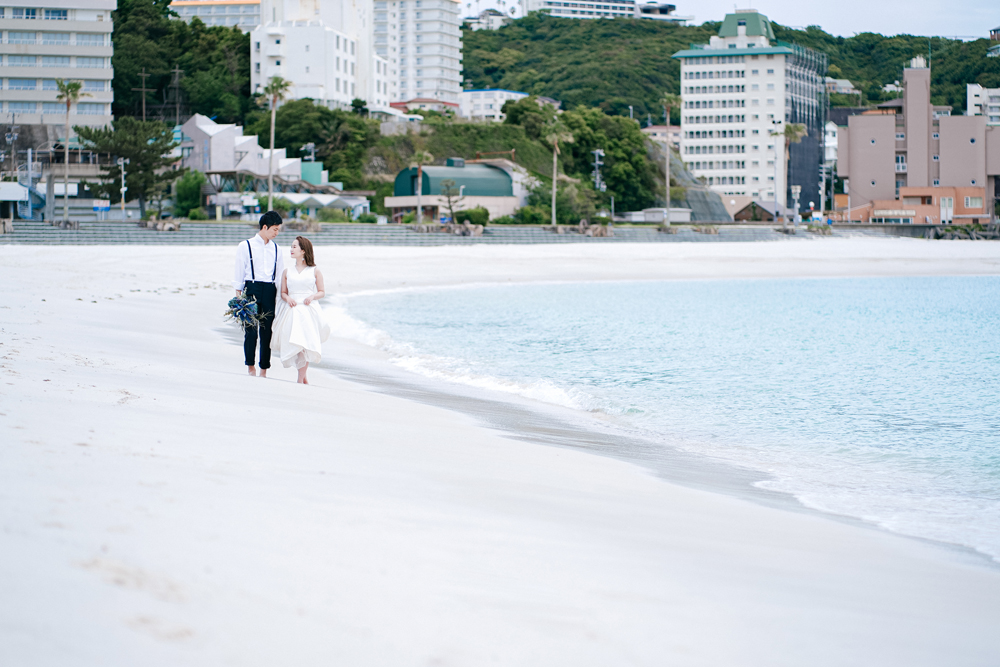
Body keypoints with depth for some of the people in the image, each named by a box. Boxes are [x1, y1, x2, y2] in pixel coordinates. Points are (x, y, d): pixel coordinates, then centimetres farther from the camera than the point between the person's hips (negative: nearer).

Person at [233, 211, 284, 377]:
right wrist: (239, 295, -2)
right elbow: (239, 272, 4)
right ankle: (250, 366, 5)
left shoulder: (275, 249, 14)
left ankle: (264, 369, 8)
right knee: (251, 330, -7)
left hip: (270, 291, 3)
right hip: (252, 288, -3)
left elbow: (280, 274, 16)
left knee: (267, 331, 1)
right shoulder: (245, 246, 4)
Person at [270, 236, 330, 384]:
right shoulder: (287, 272, 11)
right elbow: (283, 292, 13)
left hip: (308, 310, -3)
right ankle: (303, 375, 18)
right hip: (291, 311, 3)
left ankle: (300, 380, -6)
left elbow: (322, 292, 8)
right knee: (292, 343, 0)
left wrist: (312, 296, -12)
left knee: (305, 344, -10)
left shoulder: (315, 271, 4)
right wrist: (288, 298, -8)